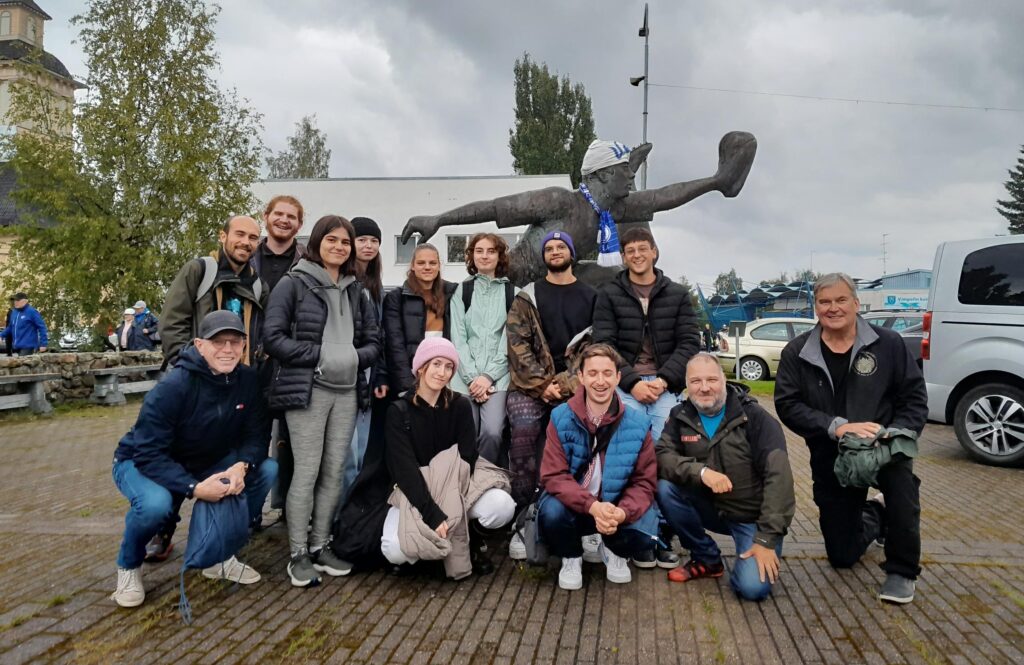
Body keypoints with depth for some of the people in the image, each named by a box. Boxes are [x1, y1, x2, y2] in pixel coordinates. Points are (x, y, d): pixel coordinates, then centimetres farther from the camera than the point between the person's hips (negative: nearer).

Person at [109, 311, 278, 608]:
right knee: (156, 503, -38)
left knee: (267, 469, -16)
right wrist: (194, 488, -39)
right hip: (142, 463, -5)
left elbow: (255, 435, -10)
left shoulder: (248, 380, -15)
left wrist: (242, 466, -32)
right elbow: (148, 454, -29)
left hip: (204, 464, 5)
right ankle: (128, 566, -1)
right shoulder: (173, 386, -29)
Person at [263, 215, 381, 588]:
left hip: (346, 392, 5)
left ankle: (320, 546, 20)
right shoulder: (293, 283, -1)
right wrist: (321, 354, -15)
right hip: (306, 390, -5)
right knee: (307, 472, -4)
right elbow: (273, 337, -8)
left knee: (334, 473, 8)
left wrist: (355, 357, -6)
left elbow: (373, 341, 15)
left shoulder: (355, 291, 15)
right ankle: (298, 555, 8)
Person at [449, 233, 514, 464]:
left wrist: (488, 376, -8)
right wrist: (472, 377, -8)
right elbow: (458, 338, 4)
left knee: (492, 432, -20)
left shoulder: (512, 293, 9)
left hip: (498, 376, -1)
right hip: (465, 377, 1)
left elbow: (510, 339, 2)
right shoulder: (461, 291, 12)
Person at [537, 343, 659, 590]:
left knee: (645, 534, -27)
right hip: (572, 504, -1)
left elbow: (644, 482, -8)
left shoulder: (637, 424, -10)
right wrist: (593, 506, -35)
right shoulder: (561, 418, -14)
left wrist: (622, 512, -30)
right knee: (552, 512, -33)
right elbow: (553, 476, -18)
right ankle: (571, 557, 5)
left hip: (618, 507, 1)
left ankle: (613, 552, 14)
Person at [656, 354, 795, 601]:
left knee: (752, 587, -24)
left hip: (753, 516, -4)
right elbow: (661, 456, -14)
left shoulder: (754, 416, -15)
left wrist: (767, 538, -26)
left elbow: (778, 475, -21)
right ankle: (707, 560, 0)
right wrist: (701, 471, -33)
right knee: (665, 488, -22)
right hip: (712, 507, 4)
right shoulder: (681, 416, -3)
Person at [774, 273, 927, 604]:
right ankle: (874, 515, 45)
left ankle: (902, 571, -14)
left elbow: (914, 398, -4)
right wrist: (837, 427, -26)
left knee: (899, 472, -39)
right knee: (842, 556, 7)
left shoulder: (888, 344, -5)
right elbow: (787, 405, -12)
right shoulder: (797, 352, -4)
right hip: (831, 459, 2)